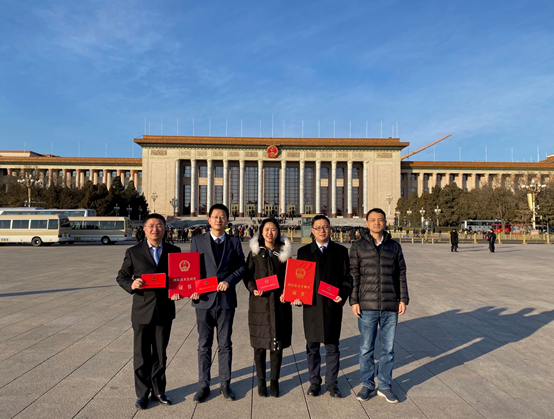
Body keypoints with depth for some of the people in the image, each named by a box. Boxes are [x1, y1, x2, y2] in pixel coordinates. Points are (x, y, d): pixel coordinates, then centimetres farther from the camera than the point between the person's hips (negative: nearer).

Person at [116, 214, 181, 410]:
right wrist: (131, 284, -18)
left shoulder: (174, 251, 2)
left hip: (165, 310, 1)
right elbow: (121, 276, 3)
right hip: (142, 310, -1)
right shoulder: (133, 252, -2)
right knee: (142, 356, 10)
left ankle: (158, 391, 31)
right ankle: (142, 393, 27)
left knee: (160, 354, 15)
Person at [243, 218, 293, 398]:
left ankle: (275, 381, 22)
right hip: (259, 303, 0)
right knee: (259, 344, 6)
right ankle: (261, 381, 22)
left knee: (277, 344, 6)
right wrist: (253, 289, -16)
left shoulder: (284, 252, 5)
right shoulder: (255, 252, 3)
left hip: (279, 303, 1)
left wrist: (286, 293, -9)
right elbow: (247, 275, 2)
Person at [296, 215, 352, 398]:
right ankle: (314, 381, 26)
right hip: (311, 305, 0)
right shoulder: (304, 251, 6)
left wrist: (343, 293, -11)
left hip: (333, 305, 0)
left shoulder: (340, 251, 5)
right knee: (312, 346, 10)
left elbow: (347, 276, 4)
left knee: (332, 346, 10)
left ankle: (332, 383, 25)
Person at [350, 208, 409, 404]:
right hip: (367, 306, -2)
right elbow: (354, 275, 0)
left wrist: (403, 299, 4)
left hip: (391, 306, 2)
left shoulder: (394, 246, 7)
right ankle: (367, 385, 25)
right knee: (366, 348, 7)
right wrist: (354, 301, -5)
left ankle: (385, 386, 27)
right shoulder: (358, 246, 1)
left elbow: (401, 275, 10)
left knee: (388, 348, 11)